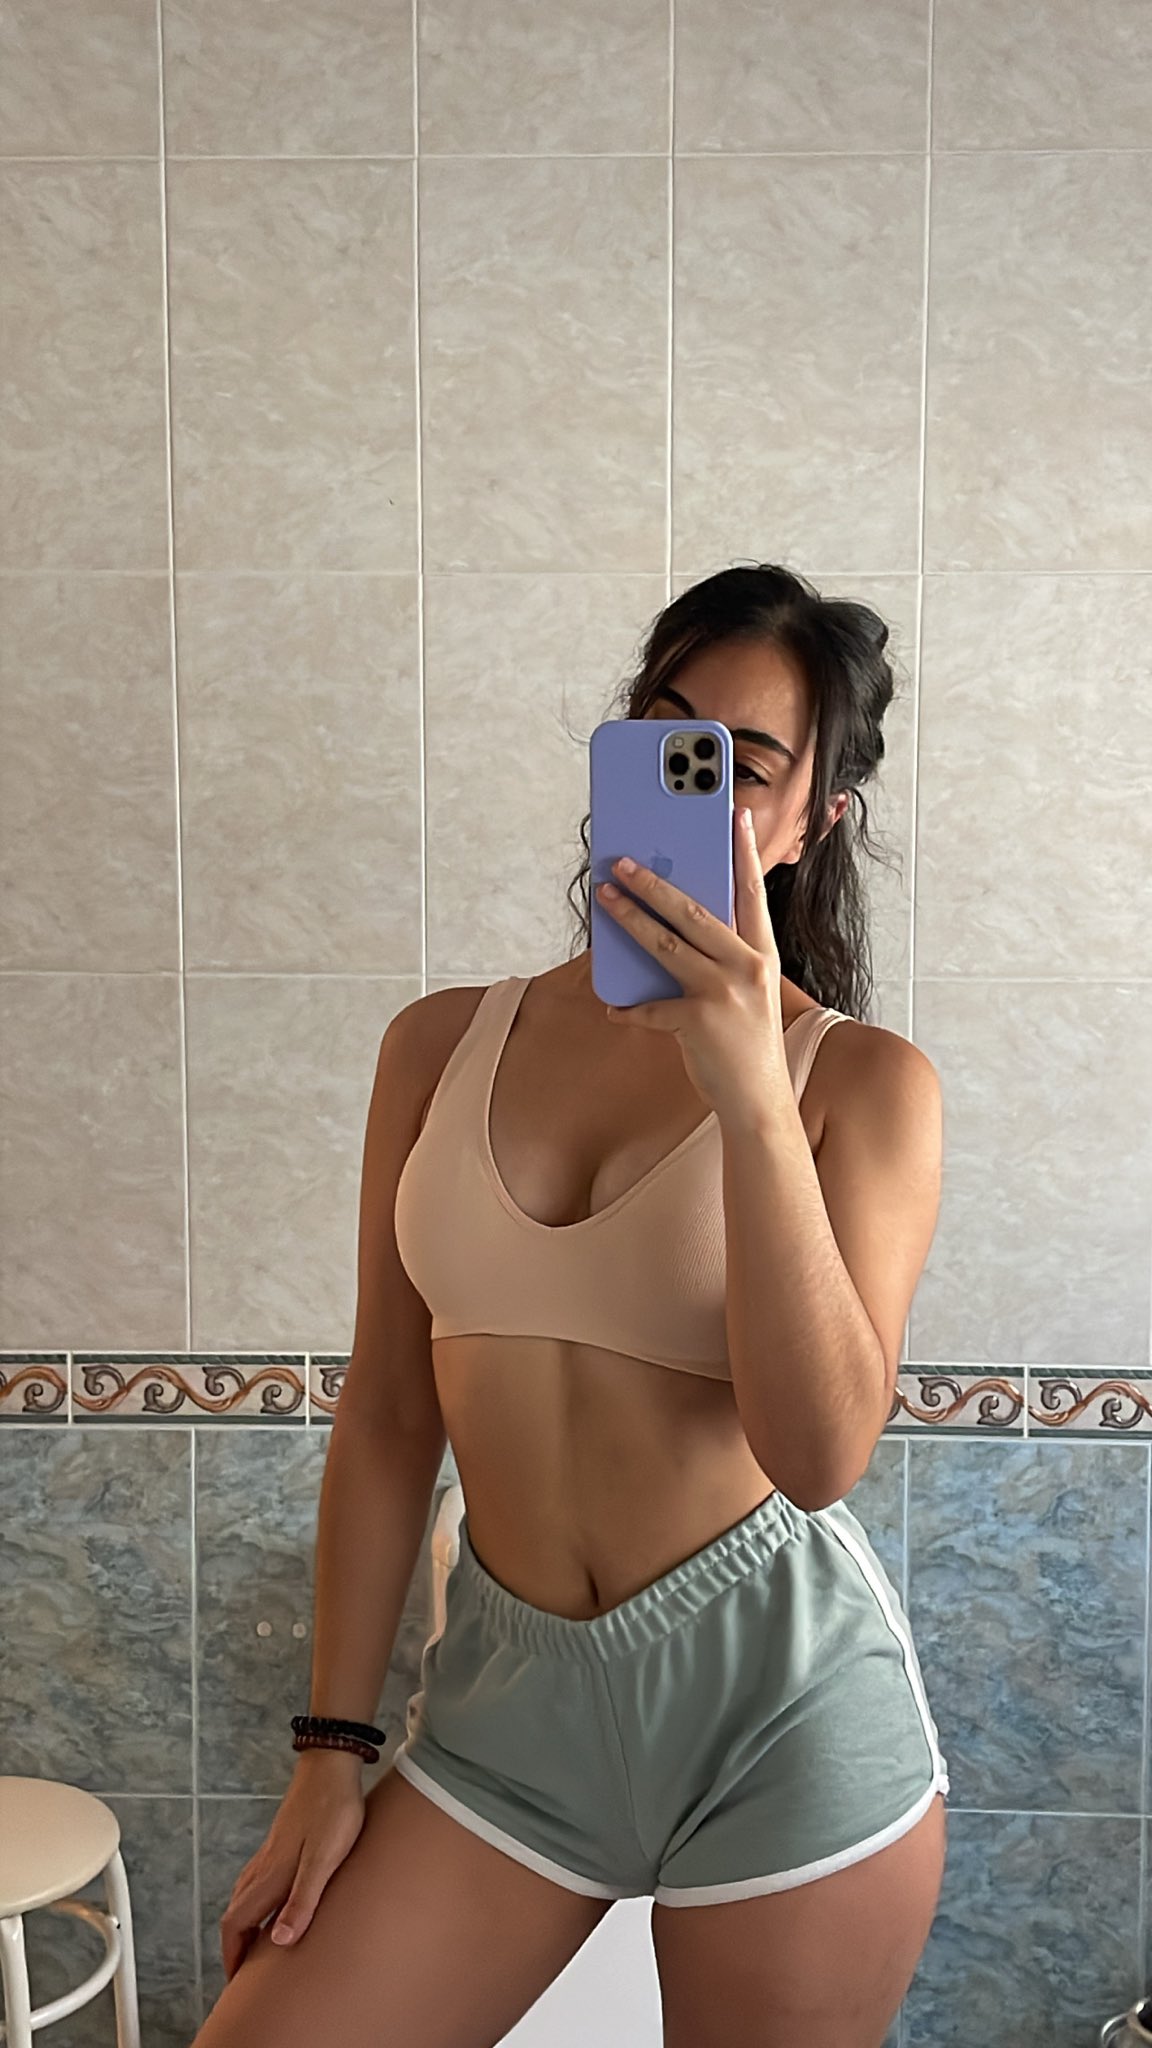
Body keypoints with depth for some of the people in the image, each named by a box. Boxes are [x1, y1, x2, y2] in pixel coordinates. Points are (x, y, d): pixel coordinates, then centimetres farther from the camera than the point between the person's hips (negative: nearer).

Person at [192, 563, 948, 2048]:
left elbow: (821, 1454, -17)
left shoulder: (864, 1081, -6)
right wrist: (333, 1747, 6)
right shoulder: (444, 1047, 2)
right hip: (507, 1695, 3)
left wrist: (752, 1090, -24)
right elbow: (387, 1418, 5)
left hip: (781, 1696, -2)